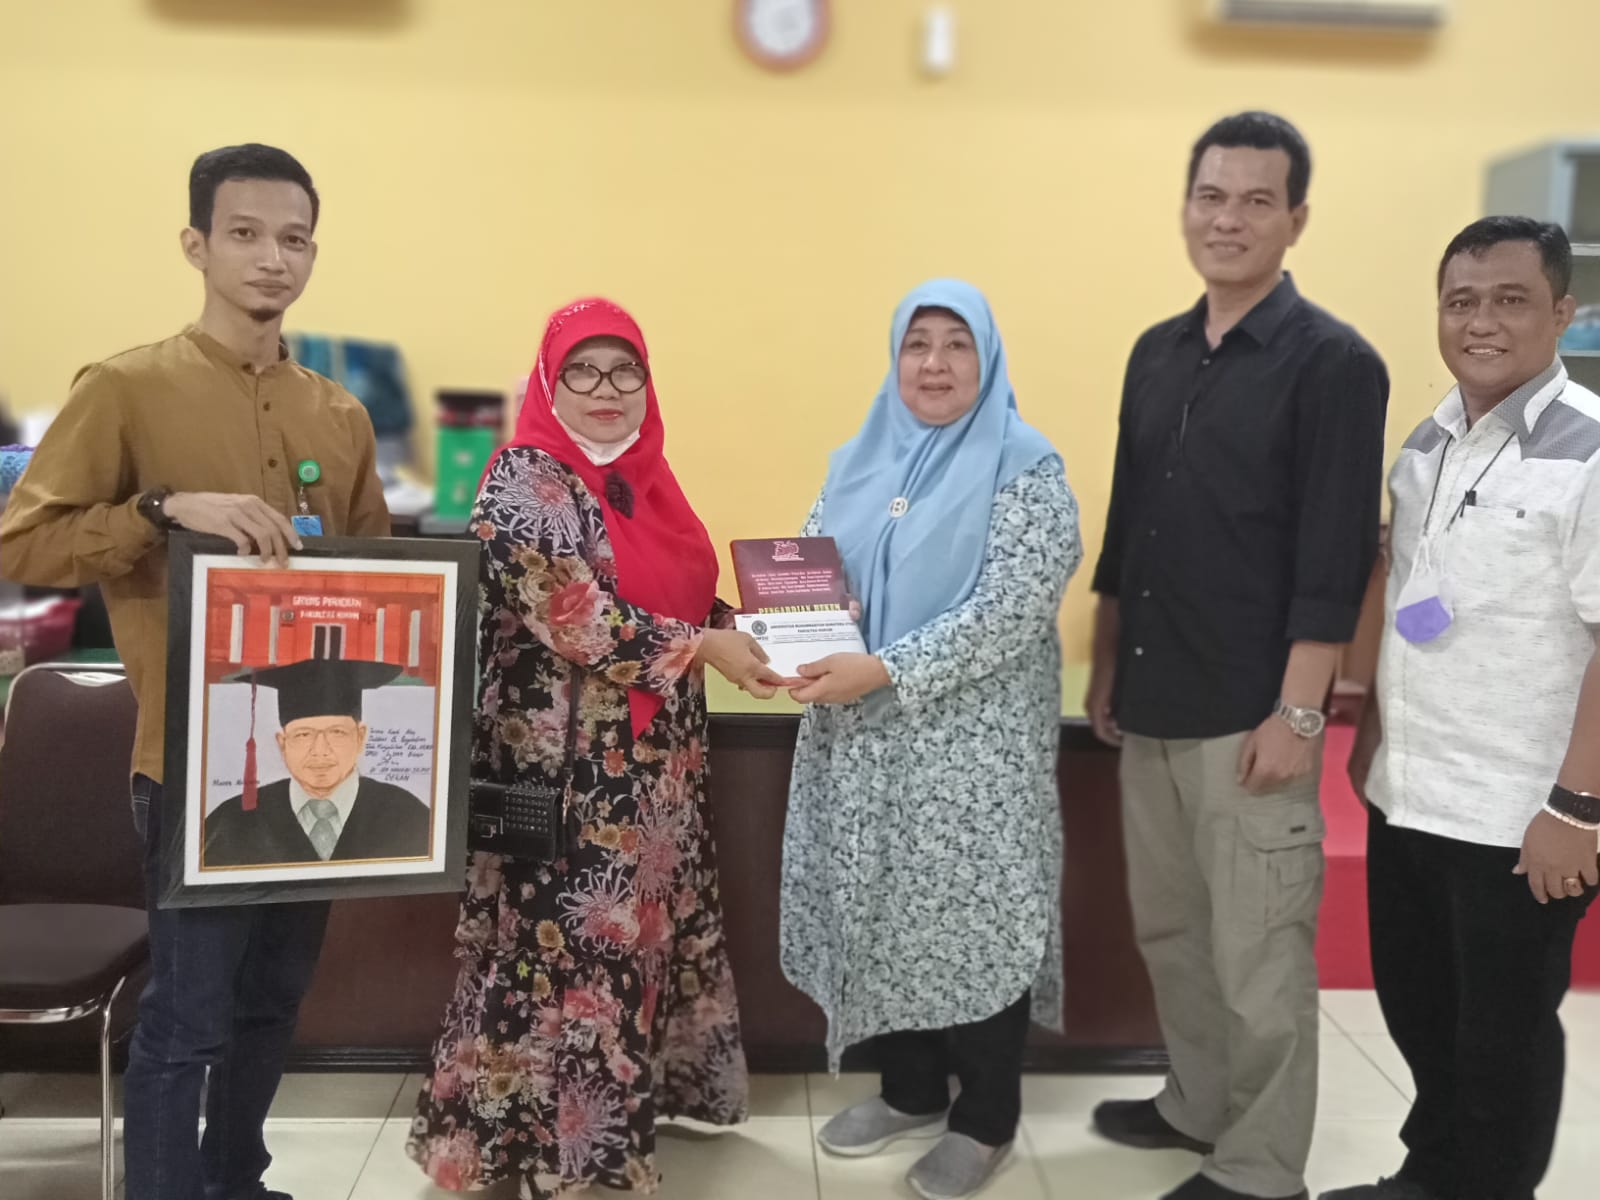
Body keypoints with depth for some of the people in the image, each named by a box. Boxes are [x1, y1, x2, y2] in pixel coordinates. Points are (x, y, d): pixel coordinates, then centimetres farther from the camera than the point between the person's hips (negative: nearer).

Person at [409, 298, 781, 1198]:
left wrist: (748, 628, 1)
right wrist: (707, 649, -19)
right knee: (567, 938, 1)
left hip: (653, 760, 8)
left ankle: (616, 1099, 34)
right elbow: (577, 622, -23)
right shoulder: (525, 480, -14)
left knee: (636, 930, 17)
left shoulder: (643, 473, 10)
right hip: (566, 763, -8)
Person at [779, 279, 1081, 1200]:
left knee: (969, 921, 2)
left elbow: (1009, 612, -18)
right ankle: (912, 1091, 33)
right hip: (864, 744, 5)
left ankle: (986, 1121, 22)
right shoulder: (860, 460, 10)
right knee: (884, 915, 12)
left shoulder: (1026, 469, -9)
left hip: (972, 747, -5)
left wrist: (883, 672, -24)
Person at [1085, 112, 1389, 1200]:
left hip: (1251, 711, -6)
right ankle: (1198, 1105, 37)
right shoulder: (1157, 354, 11)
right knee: (1169, 928, 18)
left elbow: (1335, 557, -14)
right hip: (1153, 702, 7)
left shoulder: (1334, 363, -9)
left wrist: (1298, 711, -17)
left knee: (1256, 952, 3)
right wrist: (1106, 667, 15)